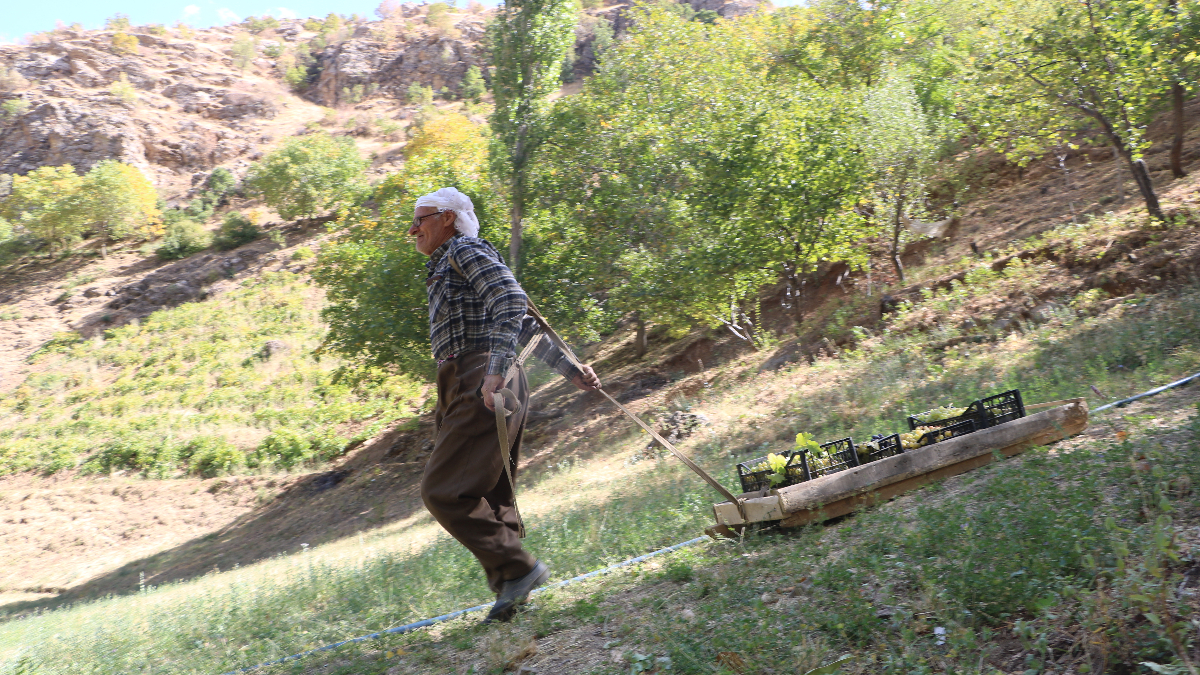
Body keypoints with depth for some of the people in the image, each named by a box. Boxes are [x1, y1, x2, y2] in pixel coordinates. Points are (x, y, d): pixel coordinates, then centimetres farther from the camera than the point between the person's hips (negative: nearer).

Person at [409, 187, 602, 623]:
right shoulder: (445, 269, 29)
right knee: (488, 498, 7)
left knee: (442, 489, -12)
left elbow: (511, 301, -17)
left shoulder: (467, 250, 1)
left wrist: (496, 370, -28)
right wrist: (570, 369, 22)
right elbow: (524, 325, 26)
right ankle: (512, 590, 8)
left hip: (480, 384, -10)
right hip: (471, 387, 10)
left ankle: (518, 568, -9)